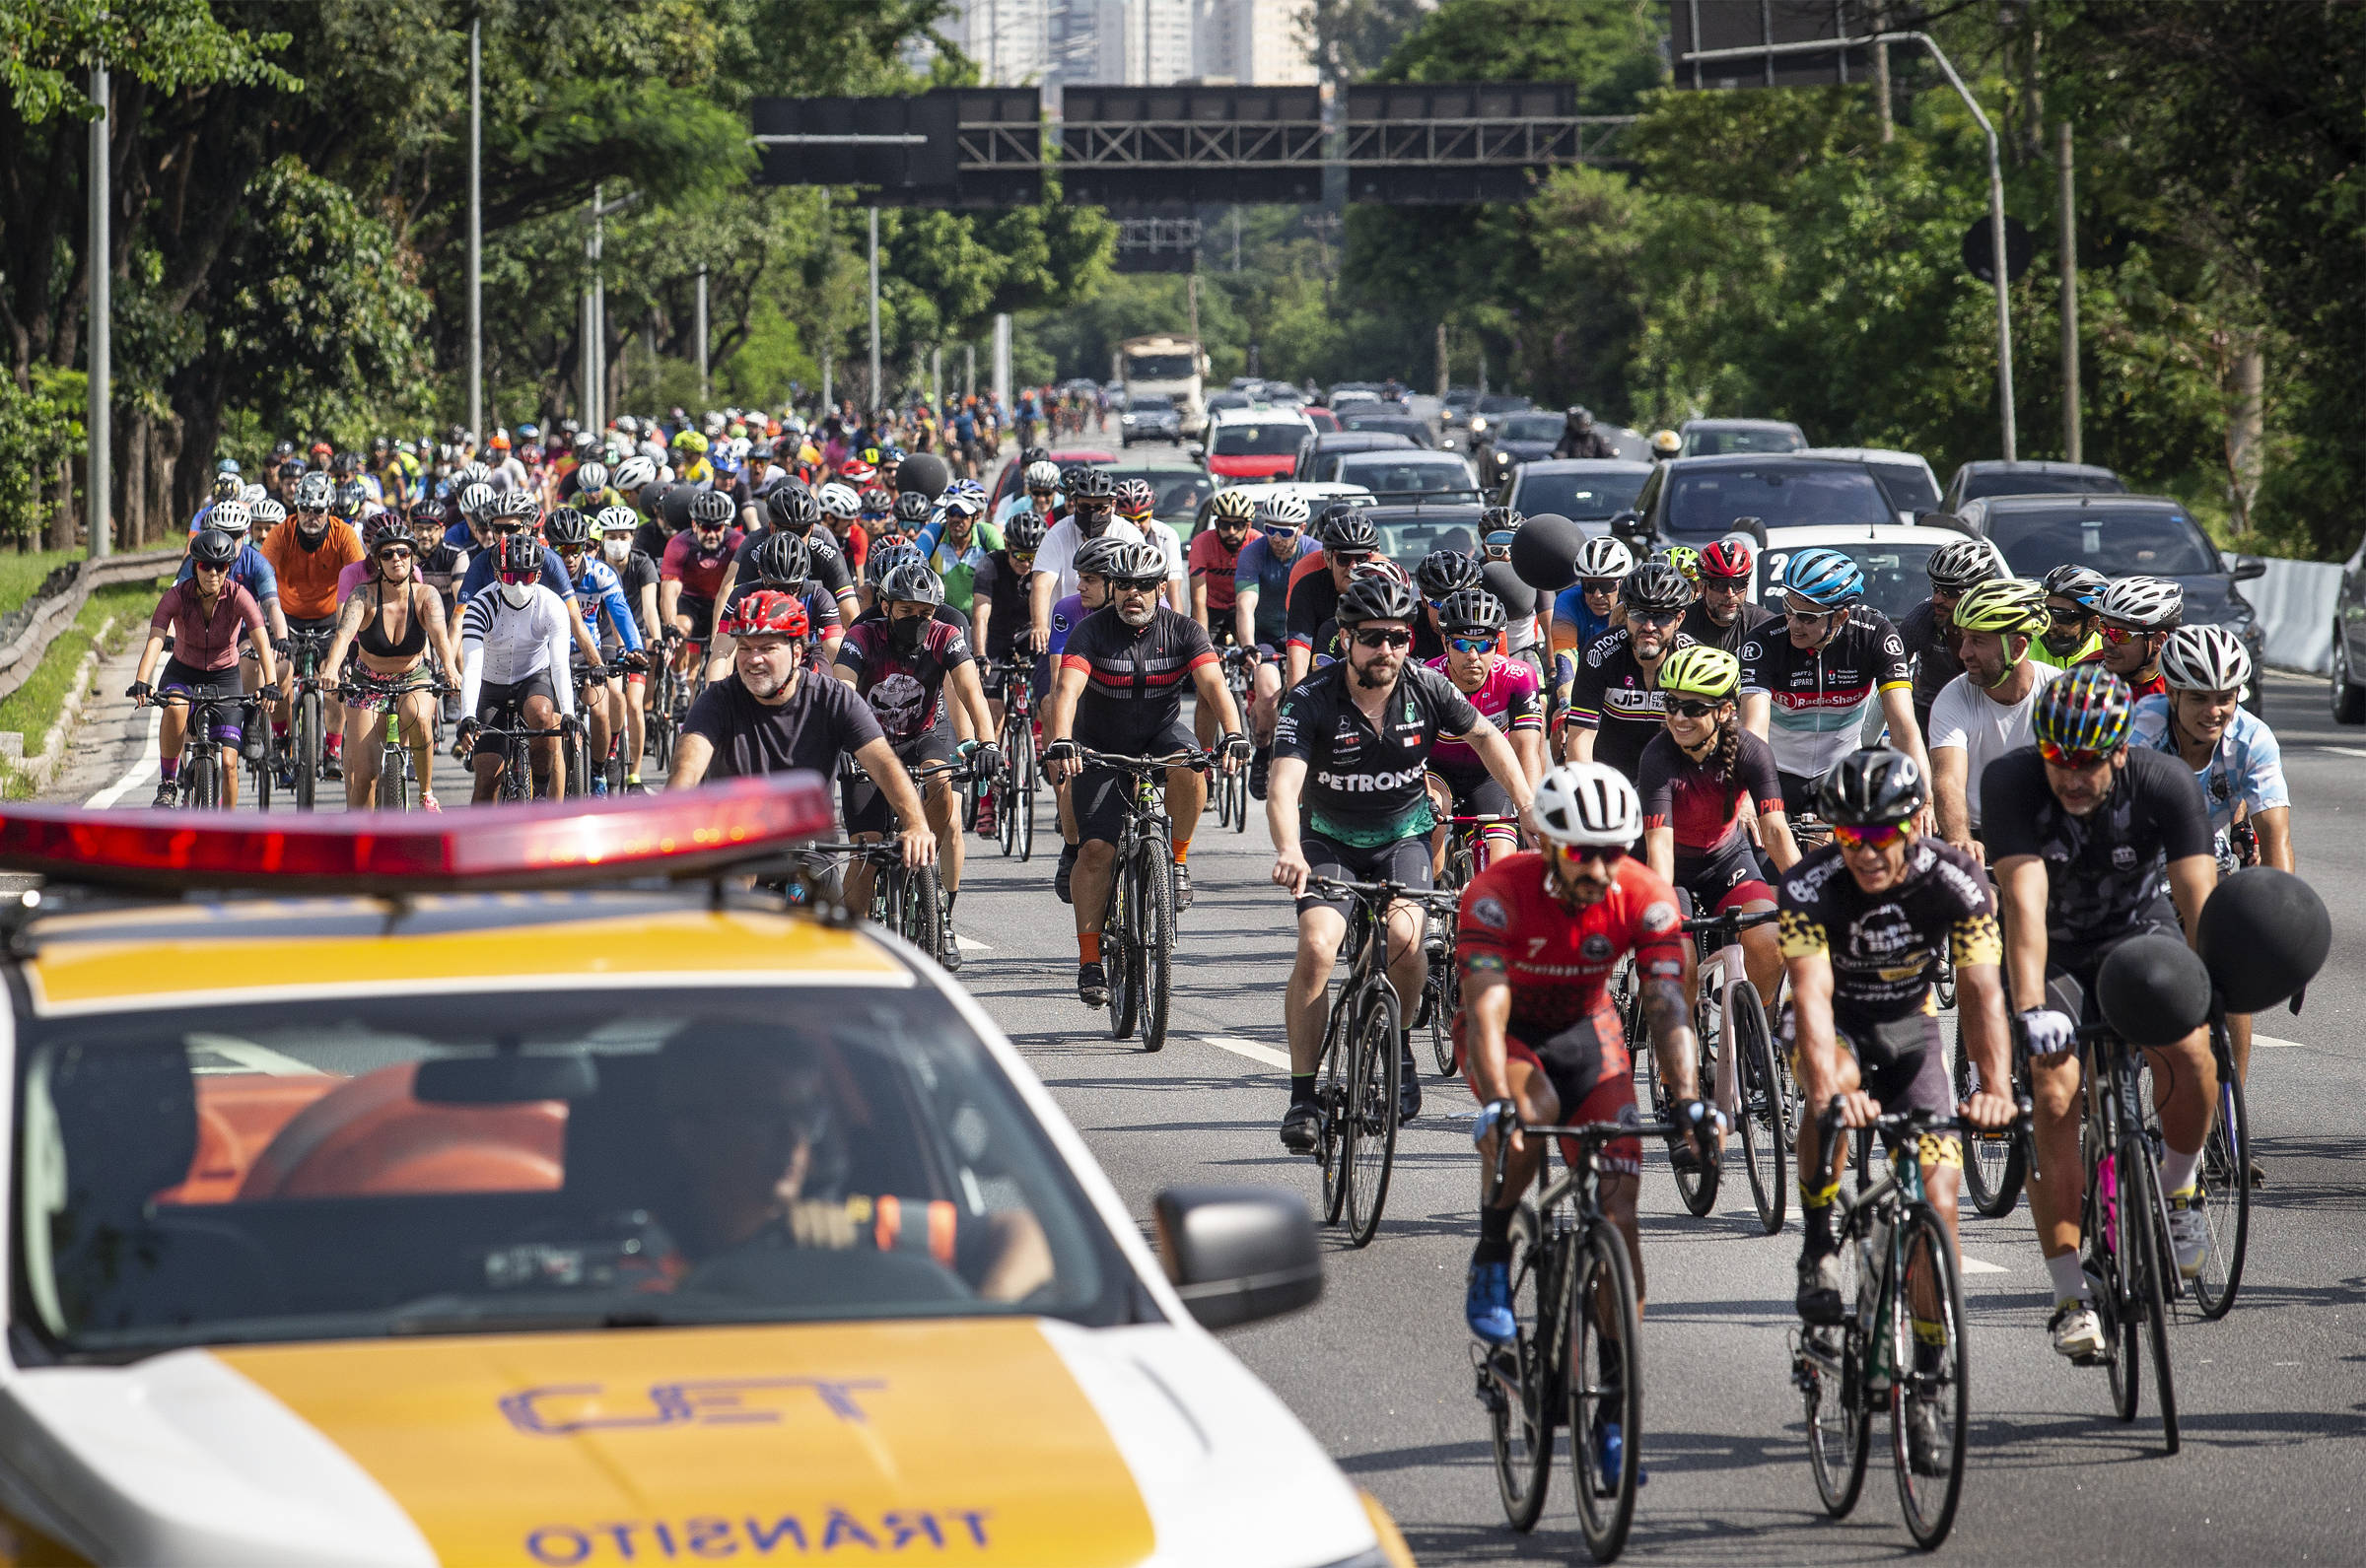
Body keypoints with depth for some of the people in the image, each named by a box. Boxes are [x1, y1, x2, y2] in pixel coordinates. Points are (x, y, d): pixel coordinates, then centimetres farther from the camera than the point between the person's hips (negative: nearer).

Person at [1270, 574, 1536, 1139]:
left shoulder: (1426, 688, -13)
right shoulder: (1311, 700, -22)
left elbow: (1486, 737, 5)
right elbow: (1284, 784, -34)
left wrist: (1530, 811, -3)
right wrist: (1289, 851, -52)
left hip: (1403, 836, 1)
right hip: (1331, 840, -1)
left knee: (1404, 935, -27)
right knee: (1316, 947, -24)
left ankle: (1399, 1045, 1)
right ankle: (1303, 1096, -14)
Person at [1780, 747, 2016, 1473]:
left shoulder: (1956, 883, -24)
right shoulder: (1811, 887, -27)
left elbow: (1981, 989, -32)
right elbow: (1813, 995, -37)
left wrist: (1994, 1087, -49)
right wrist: (1828, 1090, -55)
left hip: (1910, 1027, 2)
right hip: (1836, 1025, -1)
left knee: (1937, 1197, -12)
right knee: (1834, 1089, -38)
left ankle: (1926, 1385, -1)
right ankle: (1819, 1246, -17)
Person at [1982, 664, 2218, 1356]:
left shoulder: (2166, 784, -23)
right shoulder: (2011, 782, -25)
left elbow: (2199, 902, -27)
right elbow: (2024, 902, -33)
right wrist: (2032, 1007, -44)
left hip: (2139, 934, 0)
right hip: (2050, 953, 0)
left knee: (2186, 1046, -28)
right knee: (2056, 1097, -18)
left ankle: (2178, 1187, 1)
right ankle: (2071, 1297, -10)